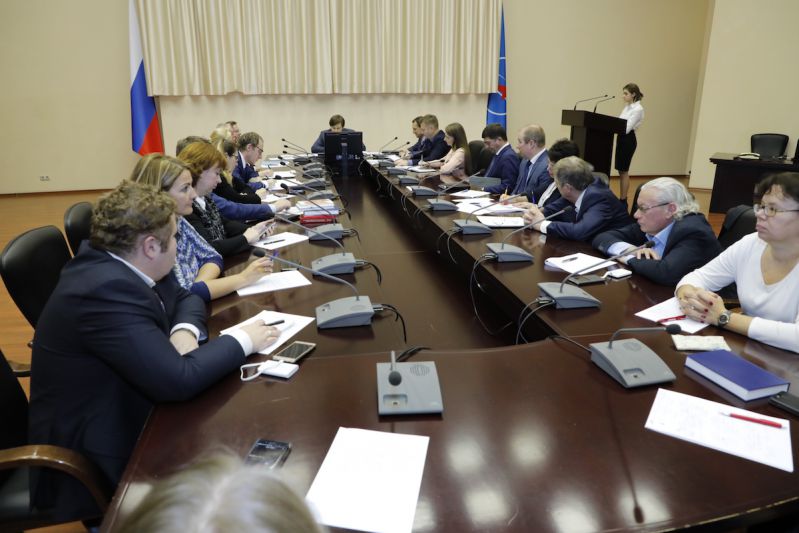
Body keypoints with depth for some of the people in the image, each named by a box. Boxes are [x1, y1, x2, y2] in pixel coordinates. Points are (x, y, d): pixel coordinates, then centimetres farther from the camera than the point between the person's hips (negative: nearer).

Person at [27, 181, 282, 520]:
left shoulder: (111, 263, -3)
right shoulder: (105, 290, -30)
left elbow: (184, 298, 10)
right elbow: (179, 380, -33)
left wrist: (185, 331, -12)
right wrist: (243, 340, -19)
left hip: (119, 417, 8)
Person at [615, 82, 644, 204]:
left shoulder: (638, 109, -14)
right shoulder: (627, 107, 13)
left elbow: (627, 128, -21)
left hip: (628, 139, -9)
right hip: (621, 138, 9)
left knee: (624, 171, -5)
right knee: (621, 171, 10)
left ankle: (623, 201, 1)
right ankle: (621, 199, 17)